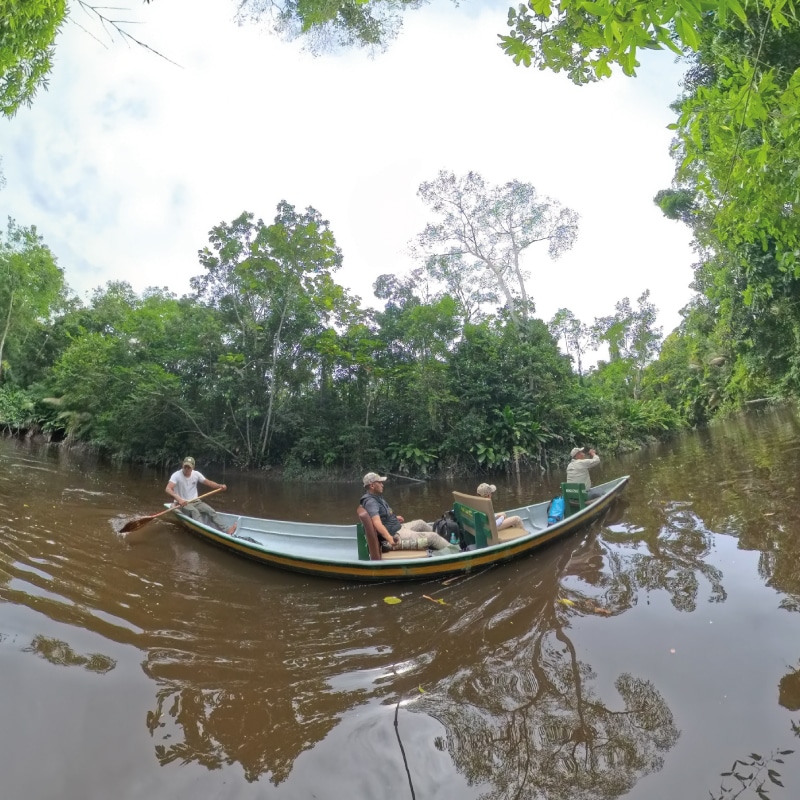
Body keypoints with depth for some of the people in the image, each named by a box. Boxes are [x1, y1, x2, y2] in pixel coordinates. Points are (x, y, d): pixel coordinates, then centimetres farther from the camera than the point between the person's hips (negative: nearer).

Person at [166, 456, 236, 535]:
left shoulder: (196, 474, 2)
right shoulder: (176, 475, -12)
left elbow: (208, 482, 5)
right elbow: (168, 489, -25)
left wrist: (220, 486, -15)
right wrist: (178, 498, -43)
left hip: (195, 502, 4)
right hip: (182, 503, -4)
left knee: (210, 511, -21)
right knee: (194, 511, -36)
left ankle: (226, 530, -33)